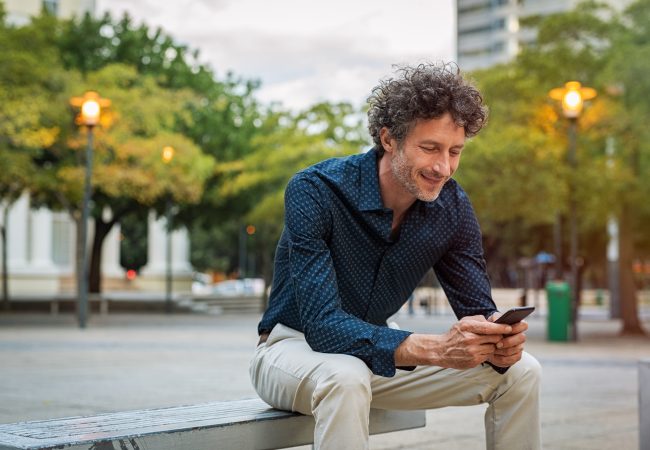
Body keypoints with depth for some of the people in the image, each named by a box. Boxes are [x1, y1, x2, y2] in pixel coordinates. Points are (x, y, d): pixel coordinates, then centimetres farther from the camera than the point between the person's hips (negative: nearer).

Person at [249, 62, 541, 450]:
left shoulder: (452, 207, -9)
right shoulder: (314, 191, -26)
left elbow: (477, 308, -6)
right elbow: (323, 324, -33)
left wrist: (499, 342, -31)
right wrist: (435, 349, -46)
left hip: (376, 355, 5)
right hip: (294, 347, -5)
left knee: (520, 371, -8)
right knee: (345, 378, -40)